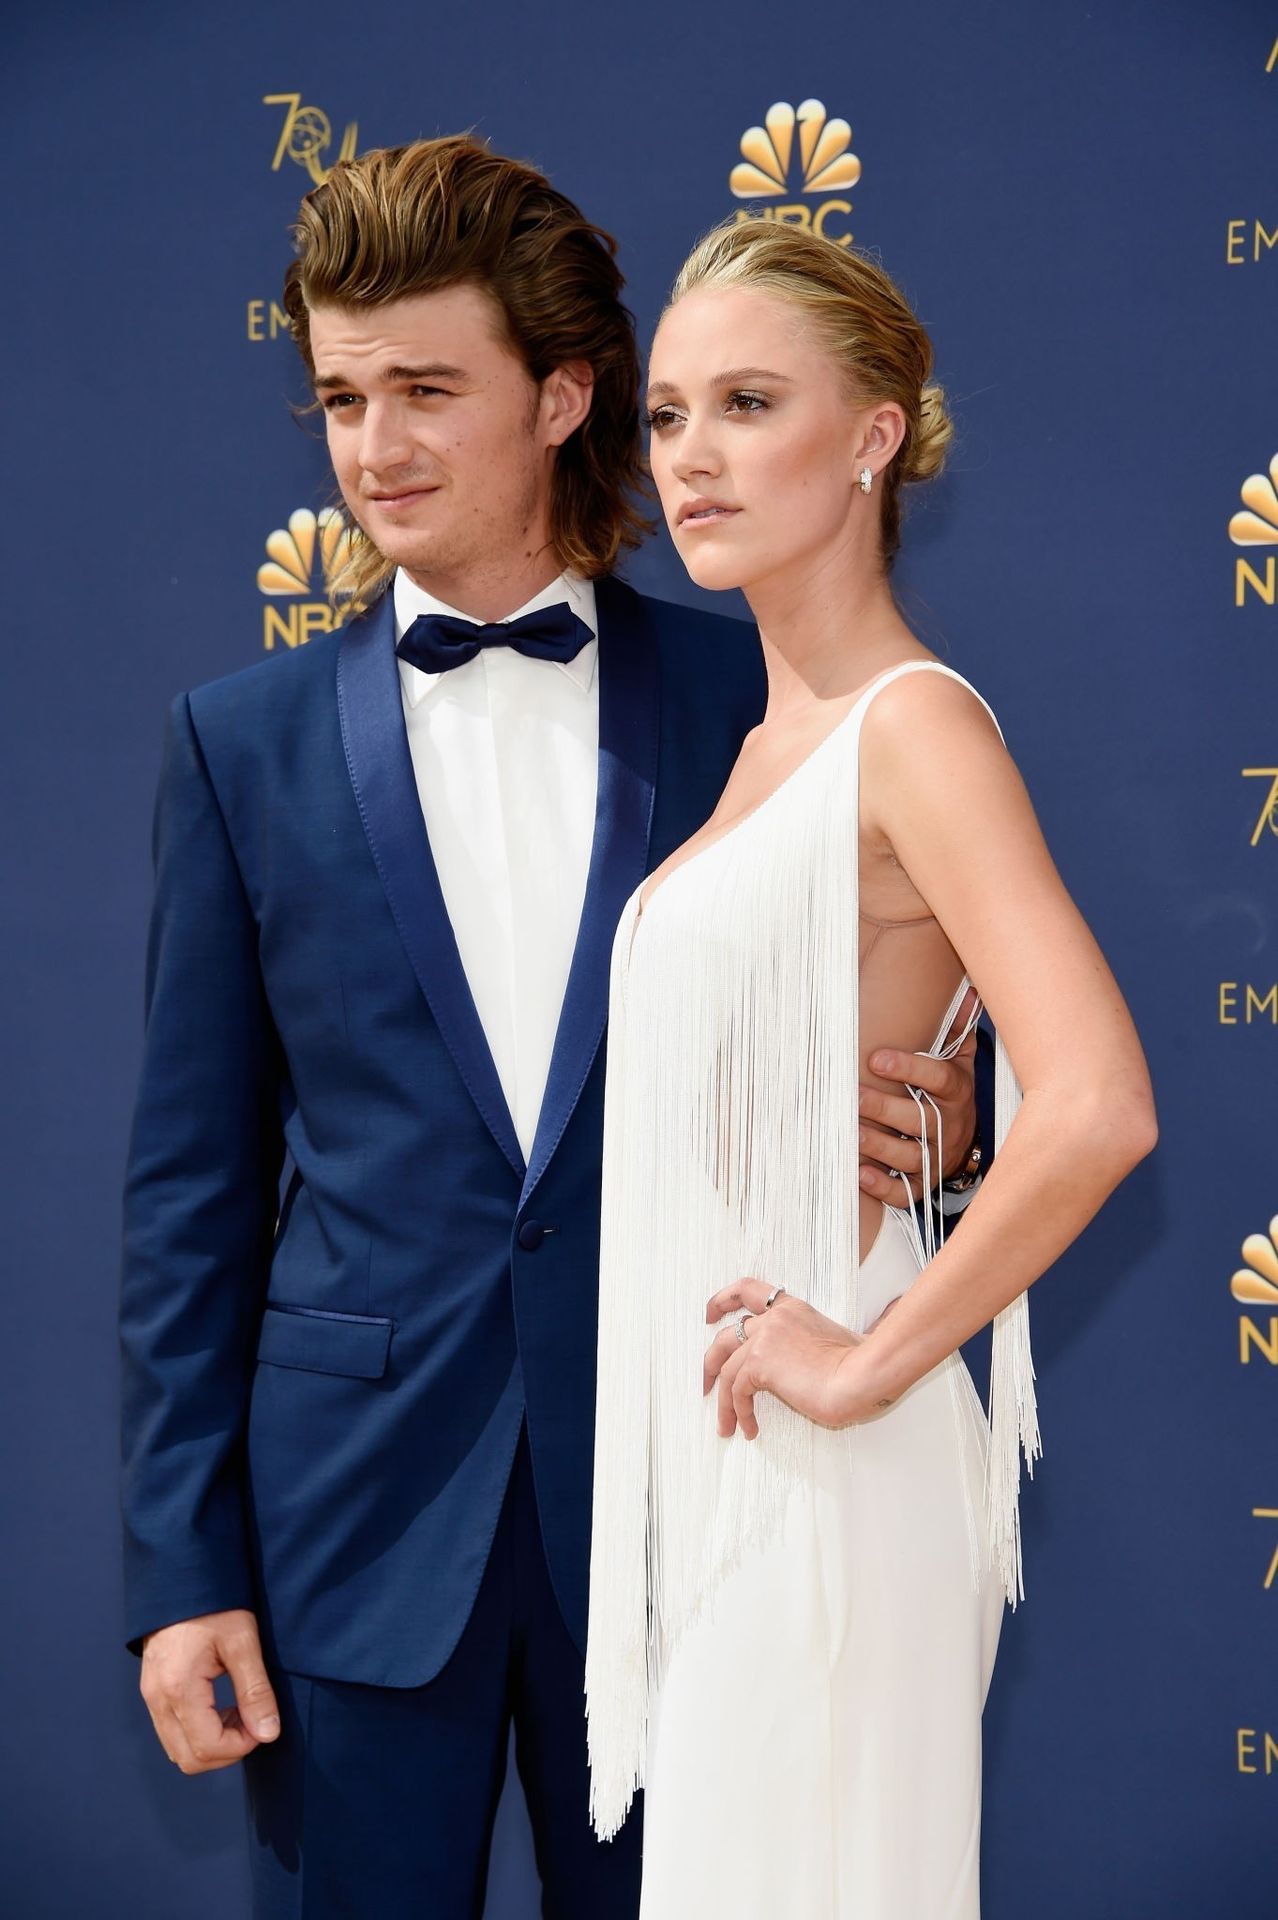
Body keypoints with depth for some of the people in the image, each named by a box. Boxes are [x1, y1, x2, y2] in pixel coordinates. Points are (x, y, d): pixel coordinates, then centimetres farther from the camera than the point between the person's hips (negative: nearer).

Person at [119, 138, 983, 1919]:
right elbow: (193, 1183, 3)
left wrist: (935, 1119, -13)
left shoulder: (747, 699, 1)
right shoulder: (245, 741, 2)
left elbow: (861, 1033, 11)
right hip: (358, 1509, 0)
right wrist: (181, 1566, -1)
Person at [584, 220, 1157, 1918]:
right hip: (703, 1427, 9)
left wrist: (871, 1363, -19)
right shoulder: (773, 740, 12)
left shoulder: (914, 724, -15)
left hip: (814, 1459, -9)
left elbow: (1098, 1108, -29)